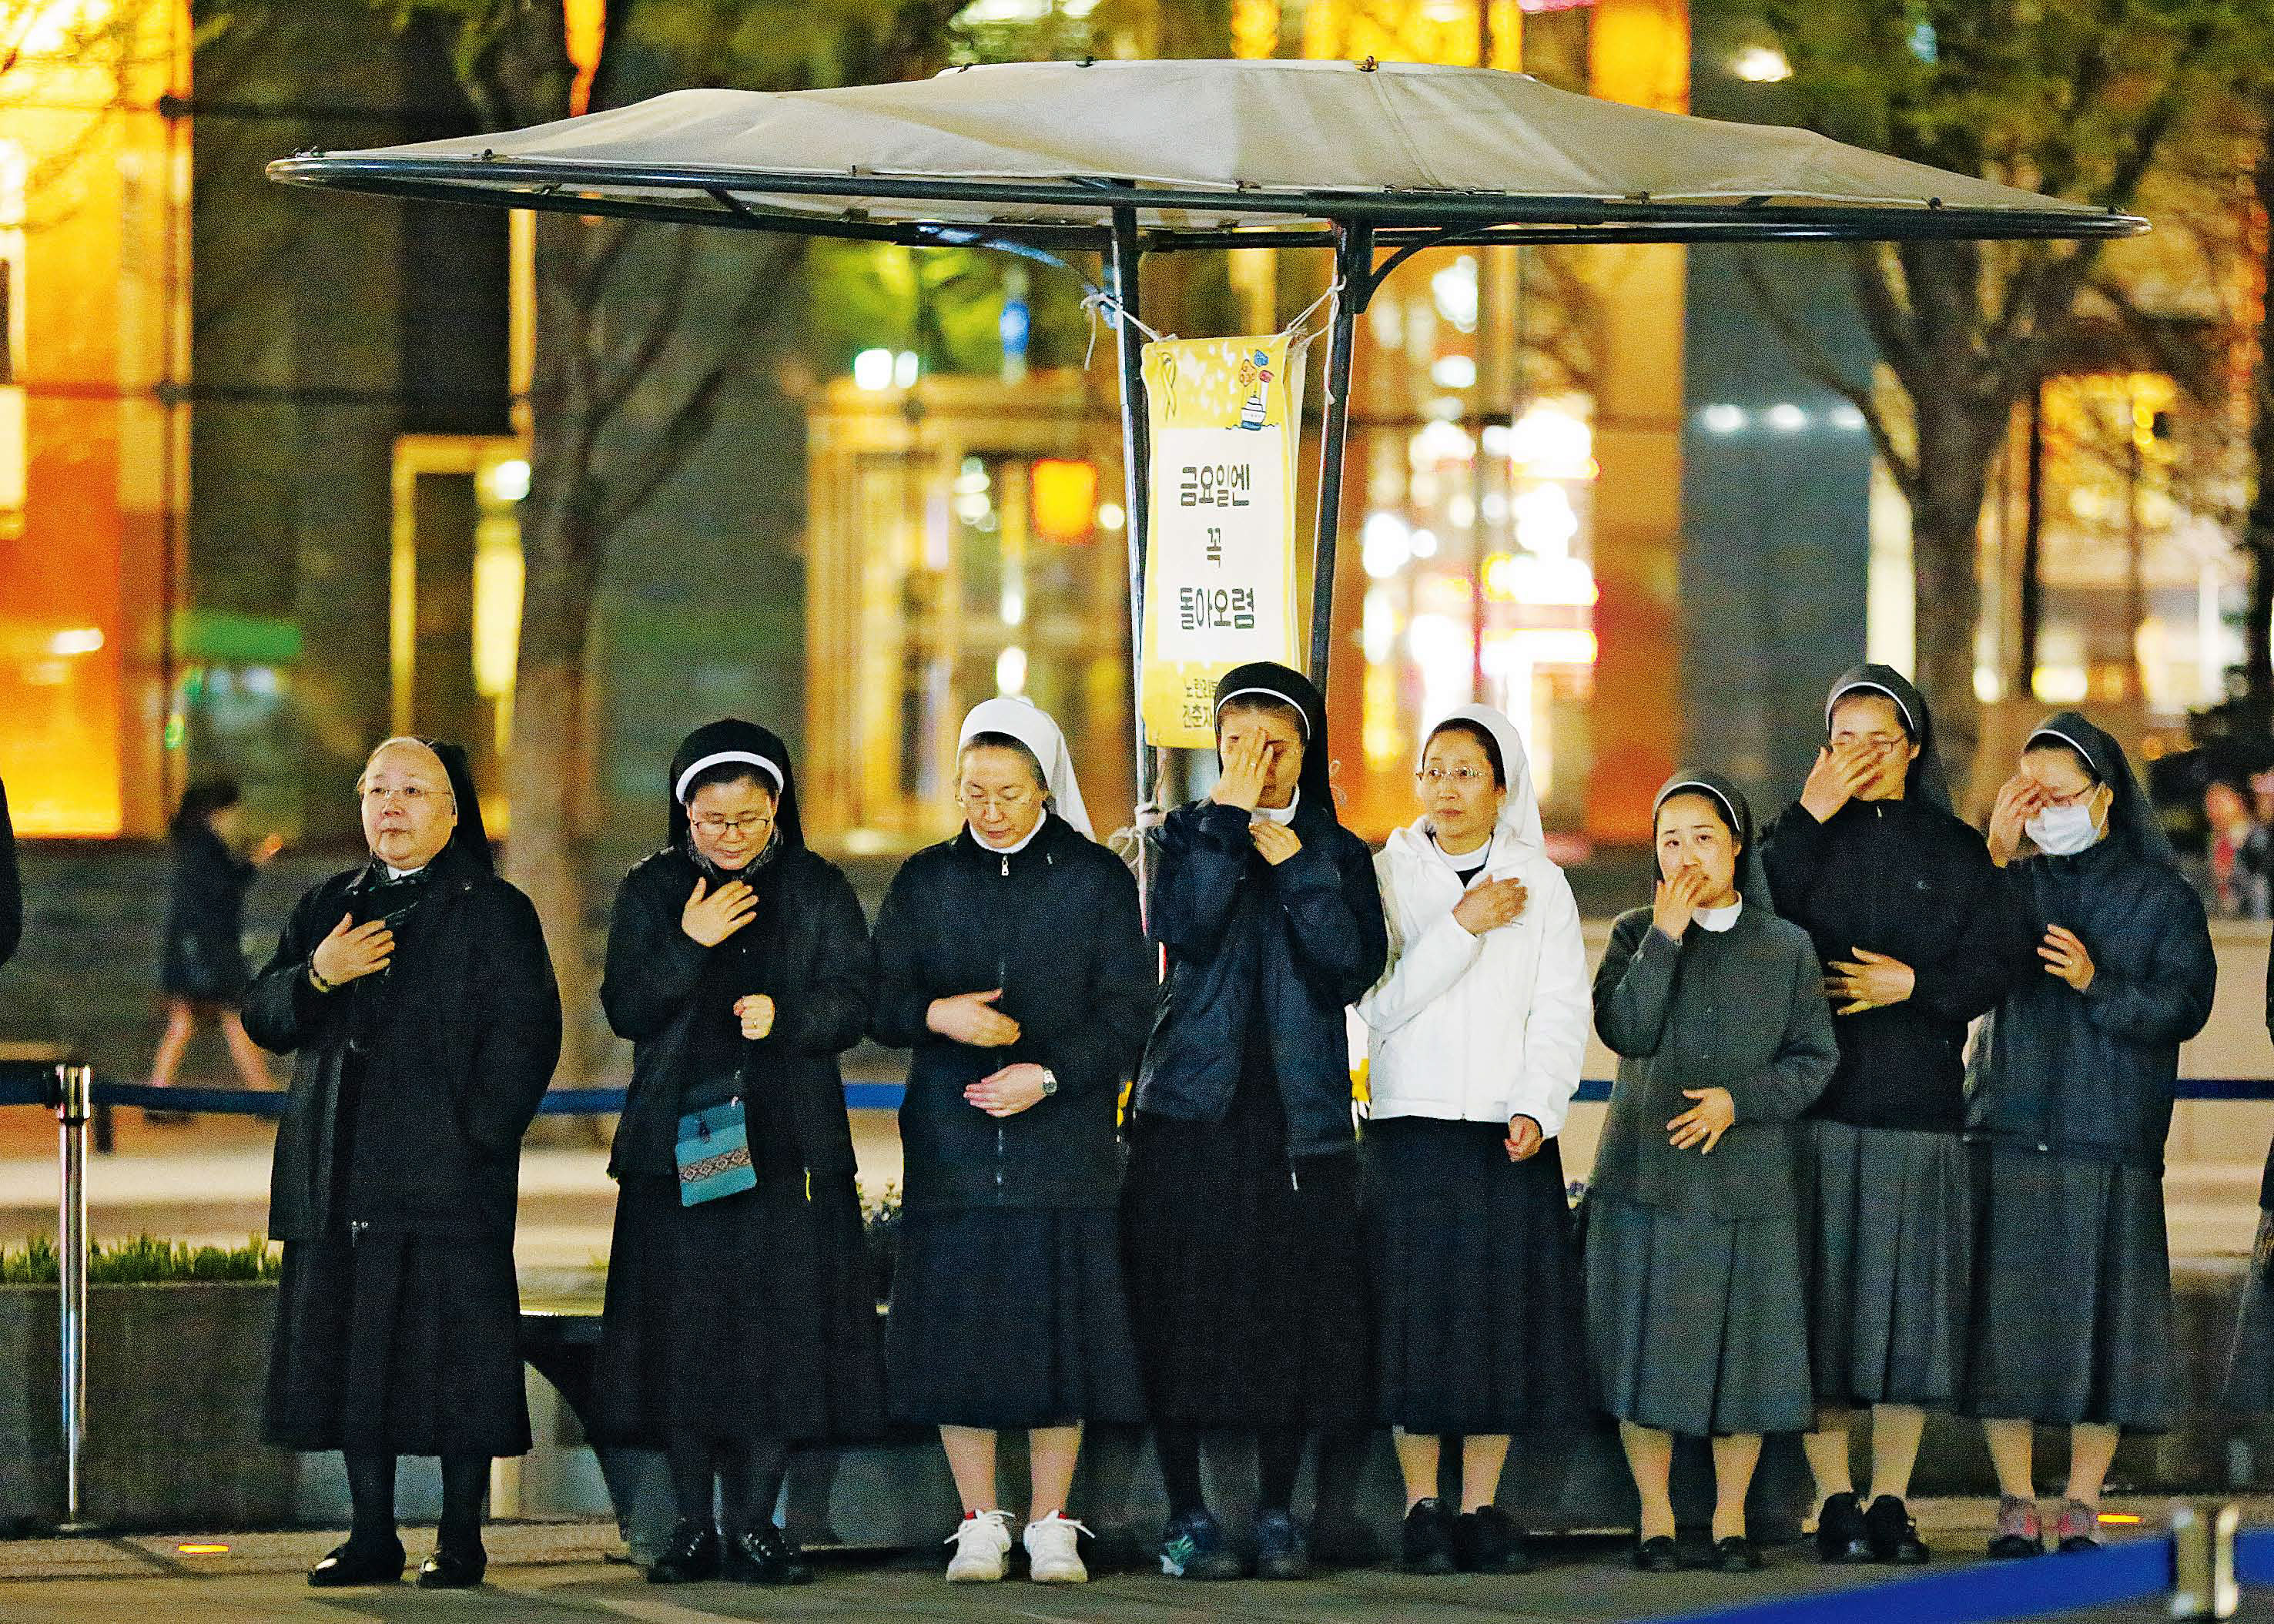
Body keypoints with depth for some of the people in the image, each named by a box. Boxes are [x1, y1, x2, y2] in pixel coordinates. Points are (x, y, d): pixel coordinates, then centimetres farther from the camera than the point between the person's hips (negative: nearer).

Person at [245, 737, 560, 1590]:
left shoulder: (495, 912, 2)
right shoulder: (327, 907, 17)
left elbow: (526, 1036, -4)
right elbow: (262, 1017, 12)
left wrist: (476, 1136, -13)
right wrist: (317, 975, -8)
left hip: (452, 1174, -5)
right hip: (342, 1180, 5)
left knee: (454, 1352, -6)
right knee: (353, 1356, 5)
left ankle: (460, 1539, 1)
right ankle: (372, 1535, 12)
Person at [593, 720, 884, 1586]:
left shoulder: (819, 890, 7)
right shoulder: (651, 891, 7)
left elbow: (851, 1002, 1)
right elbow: (626, 1008, 0)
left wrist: (784, 1016, -18)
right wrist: (690, 946, -14)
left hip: (790, 1143, 0)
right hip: (677, 1144, 0)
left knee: (778, 1333, -4)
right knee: (683, 1337, -2)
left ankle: (757, 1526, 2)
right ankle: (693, 1528, 5)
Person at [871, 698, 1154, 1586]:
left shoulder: (1097, 879, 5)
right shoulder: (926, 880, 10)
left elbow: (1130, 1011, 1)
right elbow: (879, 1000, 7)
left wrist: (1052, 1075, -13)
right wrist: (937, 1015, -15)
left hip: (1064, 1139, -1)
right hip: (950, 1140, 1)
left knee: (1058, 1333, -2)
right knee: (956, 1336, -1)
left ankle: (1051, 1528, 6)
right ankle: (980, 1526, 9)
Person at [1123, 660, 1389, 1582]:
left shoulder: (1337, 853, 9)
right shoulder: (1189, 835, 7)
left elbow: (1355, 967, -6)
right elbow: (1184, 927, -13)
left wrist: (1297, 868, -11)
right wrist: (1227, 817, -13)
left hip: (1300, 1117, 1)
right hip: (1194, 1109, -1)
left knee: (1290, 1316, 0)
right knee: (1185, 1311, -5)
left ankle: (1276, 1515, 10)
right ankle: (1188, 1517, 3)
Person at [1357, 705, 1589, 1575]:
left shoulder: (1542, 885, 9)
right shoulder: (1388, 877, 5)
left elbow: (1561, 1012, 3)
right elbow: (1382, 1003, -6)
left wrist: (1536, 1109, -10)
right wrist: (1463, 927, -13)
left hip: (1511, 1131, 1)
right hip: (1411, 1122, -1)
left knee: (1503, 1317, 0)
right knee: (1418, 1315, -5)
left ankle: (1481, 1508, 8)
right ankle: (1422, 1510, 2)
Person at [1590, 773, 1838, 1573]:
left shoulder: (1786, 948, 5)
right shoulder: (1636, 934, 4)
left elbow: (1815, 1059, 2)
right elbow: (1625, 1031, -11)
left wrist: (1738, 1101, -12)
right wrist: (1664, 938, -16)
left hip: (1750, 1182, 0)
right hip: (1648, 1177, 0)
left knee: (1742, 1352, 2)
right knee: (1649, 1350, 0)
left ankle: (1731, 1518, 15)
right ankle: (1655, 1517, 11)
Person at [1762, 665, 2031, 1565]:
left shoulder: (1953, 850, 11)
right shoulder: (1808, 840, 9)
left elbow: (2000, 962, 4)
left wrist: (1916, 985, -8)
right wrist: (1808, 817, -10)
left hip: (1919, 1105, 1)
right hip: (1817, 1104, -1)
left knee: (1908, 1303, -1)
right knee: (1823, 1298, -4)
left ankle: (1892, 1502, 6)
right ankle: (1834, 1501, 1)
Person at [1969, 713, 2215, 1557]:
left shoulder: (2161, 895, 7)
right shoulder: (2015, 883, 12)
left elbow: (2184, 1006, -2)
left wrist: (2097, 984, -16)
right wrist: (1995, 856, -8)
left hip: (2110, 1142, -1)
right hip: (2008, 1132, 1)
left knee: (2098, 1318, -3)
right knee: (2006, 1318, -3)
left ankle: (2082, 1503, 4)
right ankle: (2015, 1504, 3)